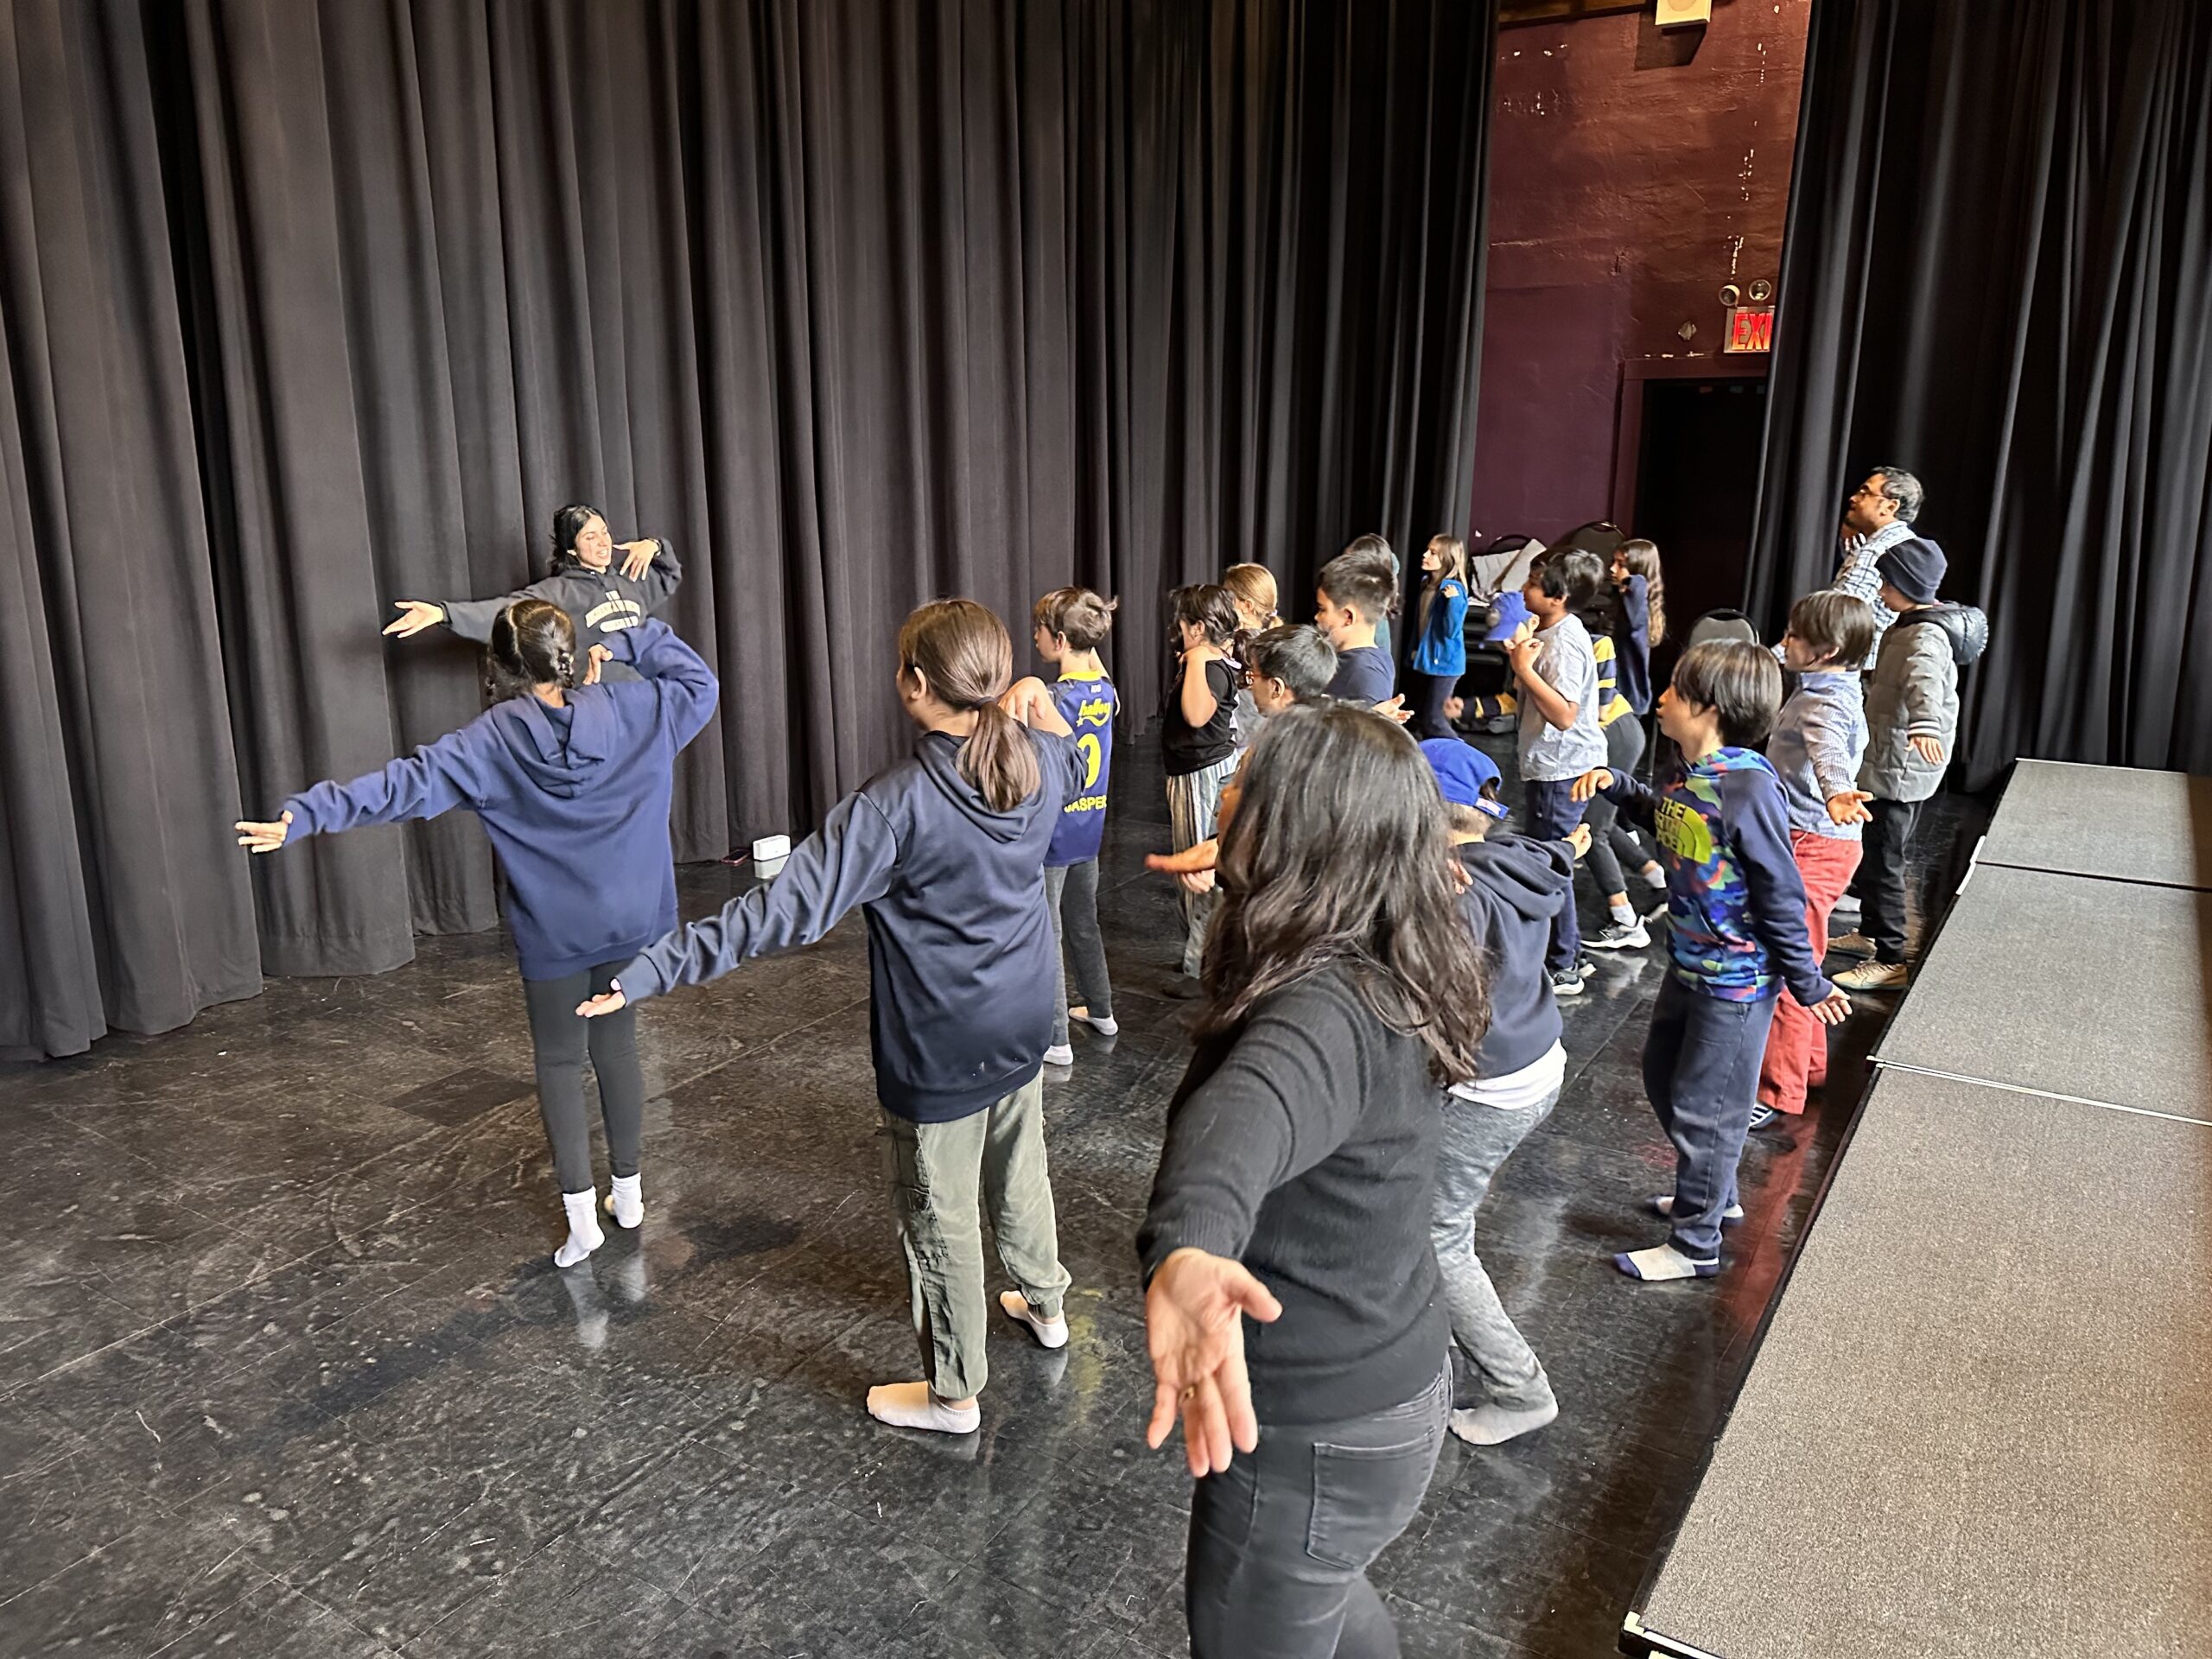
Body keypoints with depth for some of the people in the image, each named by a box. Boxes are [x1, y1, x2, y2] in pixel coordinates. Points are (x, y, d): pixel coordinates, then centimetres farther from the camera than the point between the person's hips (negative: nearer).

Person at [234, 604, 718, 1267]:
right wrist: (629, 643, 1)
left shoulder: (492, 741, -13)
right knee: (616, 1047, 16)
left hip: (553, 934, -2)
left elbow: (405, 785, -20)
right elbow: (700, 683, 6)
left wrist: (303, 815, -22)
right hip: (629, 923, 2)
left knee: (559, 1063, 11)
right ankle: (628, 1193, 27)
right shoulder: (628, 711, -9)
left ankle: (581, 1214, 8)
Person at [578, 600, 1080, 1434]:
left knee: (939, 1218, 12)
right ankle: (1044, 1303, 53)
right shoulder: (1038, 763, -9)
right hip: (1022, 1028, 7)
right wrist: (1037, 704, 11)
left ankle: (953, 1393, 29)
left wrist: (654, 969, -29)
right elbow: (1072, 765, 21)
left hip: (940, 1053, -7)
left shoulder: (897, 803, -28)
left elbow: (785, 910, -32)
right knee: (1020, 1170, 29)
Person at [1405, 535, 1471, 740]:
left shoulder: (1453, 589, -19)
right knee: (1418, 717, 17)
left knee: (1432, 719, -6)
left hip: (1444, 661, -9)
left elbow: (1451, 631, -24)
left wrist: (1454, 600, -34)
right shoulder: (1427, 583, 4)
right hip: (1425, 658, 9)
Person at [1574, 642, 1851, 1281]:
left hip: (1737, 979, -9)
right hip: (1690, 963, 9)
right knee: (1662, 1074, 23)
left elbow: (1781, 895, -19)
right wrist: (1616, 783, 5)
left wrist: (1808, 983, -12)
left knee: (1704, 1106, 4)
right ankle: (1712, 1193, 44)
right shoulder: (1683, 773, -1)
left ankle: (1695, 1244, 22)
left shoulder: (1748, 788, -26)